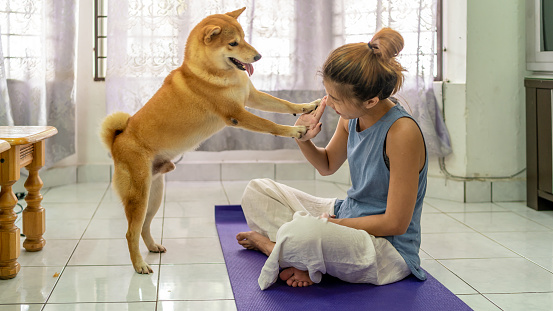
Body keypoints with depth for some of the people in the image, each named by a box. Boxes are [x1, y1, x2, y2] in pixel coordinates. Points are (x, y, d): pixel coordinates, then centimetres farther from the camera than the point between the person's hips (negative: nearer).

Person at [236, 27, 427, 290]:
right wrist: (304, 140, -2)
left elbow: (395, 223, -21)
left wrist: (331, 224, -16)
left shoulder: (402, 132, -26)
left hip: (388, 248, -9)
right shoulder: (352, 118, -2)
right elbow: (327, 165, 19)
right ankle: (303, 261, -12)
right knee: (256, 191, 8)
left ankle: (269, 243, -3)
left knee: (299, 233, -39)